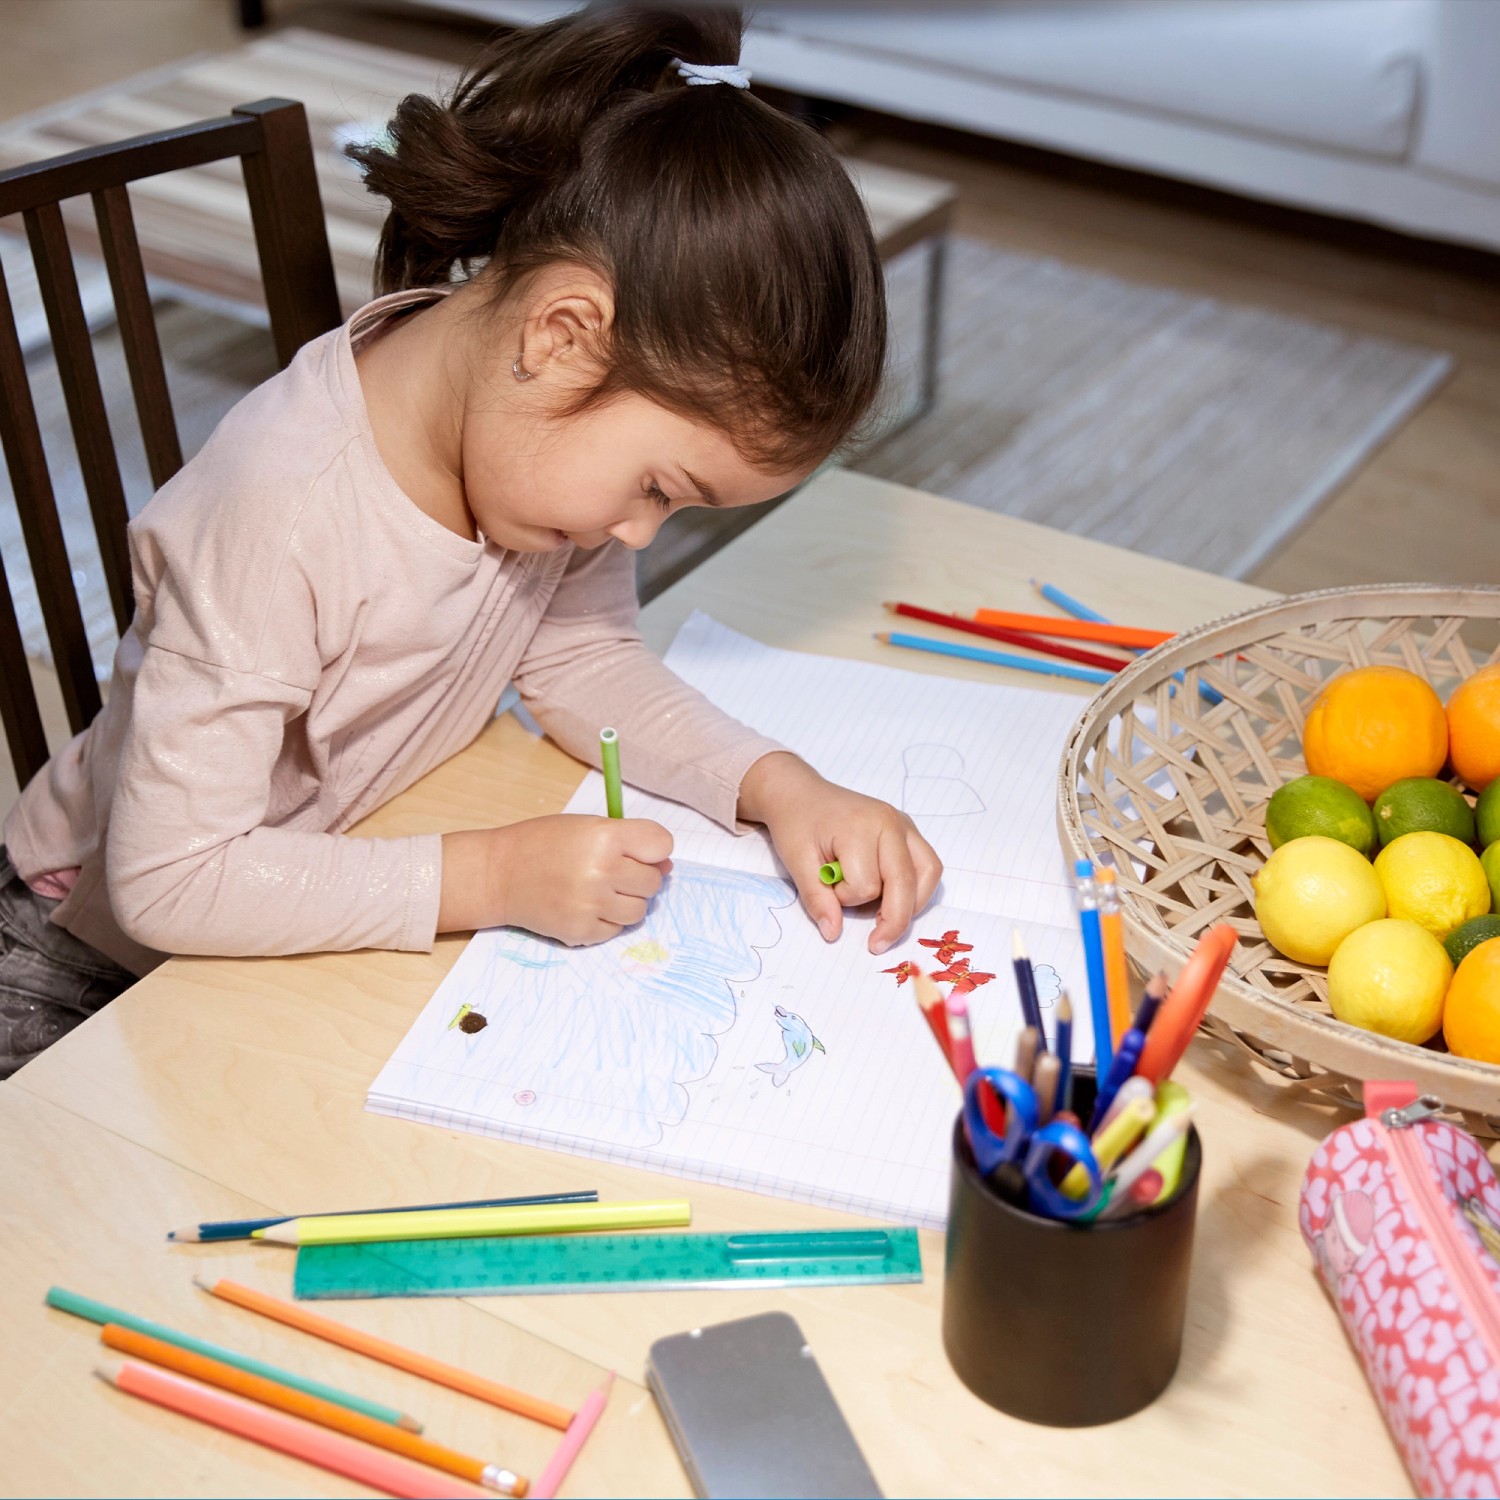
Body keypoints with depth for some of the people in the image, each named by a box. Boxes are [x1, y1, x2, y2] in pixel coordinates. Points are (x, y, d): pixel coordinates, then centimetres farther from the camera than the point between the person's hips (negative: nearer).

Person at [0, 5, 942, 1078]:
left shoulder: (555, 430, -16)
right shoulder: (278, 517, -36)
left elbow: (585, 657, -2)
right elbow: (167, 881, -33)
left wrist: (780, 786, -17)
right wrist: (494, 876, -35)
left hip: (347, 905, 6)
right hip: (109, 966, -5)